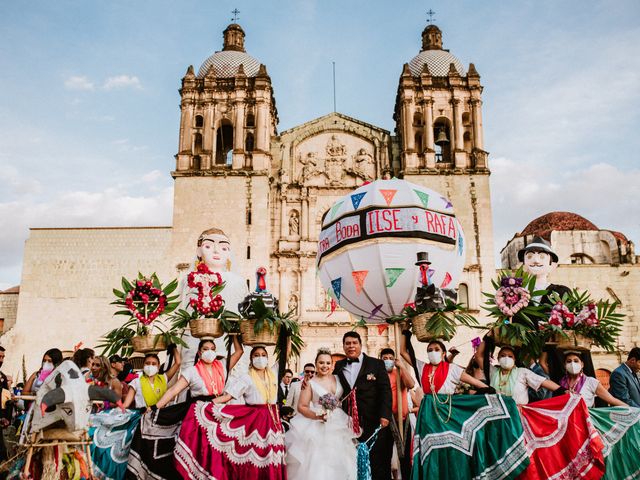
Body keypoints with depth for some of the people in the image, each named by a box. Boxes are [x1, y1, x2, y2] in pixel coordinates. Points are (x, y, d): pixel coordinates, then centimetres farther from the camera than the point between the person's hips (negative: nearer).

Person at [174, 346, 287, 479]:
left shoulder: (273, 376, 8)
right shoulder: (246, 378, -5)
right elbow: (227, 396, -12)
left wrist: (277, 420, 16)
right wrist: (205, 405, -22)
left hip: (271, 420, 4)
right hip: (254, 420, -4)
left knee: (271, 460, 5)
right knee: (254, 459, -3)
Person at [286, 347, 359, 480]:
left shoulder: (337, 379, 6)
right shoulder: (310, 383, -6)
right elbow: (301, 407, -8)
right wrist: (316, 416, -21)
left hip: (339, 427, 4)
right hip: (318, 427, -4)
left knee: (338, 461, 5)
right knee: (317, 462, -5)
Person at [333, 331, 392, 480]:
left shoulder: (377, 364, 3)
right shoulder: (339, 366, 11)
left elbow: (385, 390, -4)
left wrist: (385, 415, -14)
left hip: (373, 420, -2)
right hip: (348, 421, 2)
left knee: (377, 462, 3)